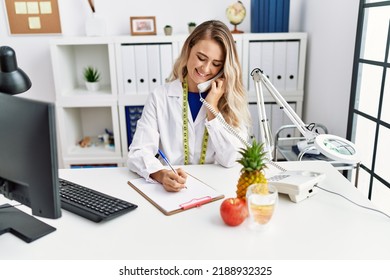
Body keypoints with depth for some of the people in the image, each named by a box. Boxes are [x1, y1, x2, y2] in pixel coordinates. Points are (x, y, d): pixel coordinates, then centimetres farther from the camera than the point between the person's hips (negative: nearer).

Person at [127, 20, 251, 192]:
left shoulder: (232, 99, 1)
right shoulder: (160, 97, -1)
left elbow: (230, 159, -8)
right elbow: (138, 152, -10)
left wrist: (212, 107, -12)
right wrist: (162, 175, -28)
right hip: (172, 189, 0)